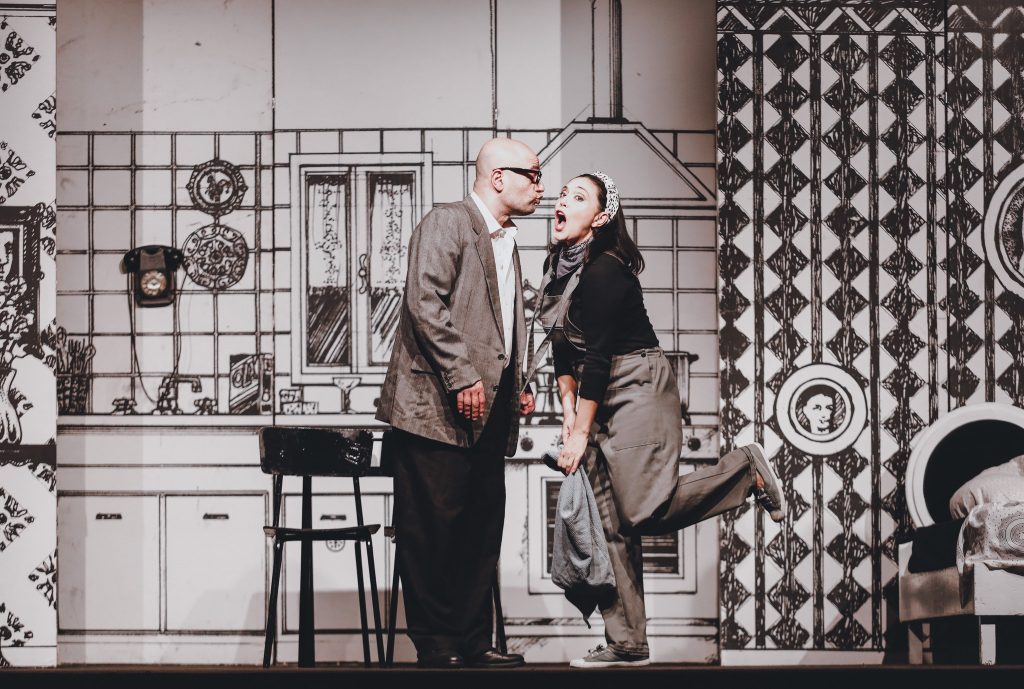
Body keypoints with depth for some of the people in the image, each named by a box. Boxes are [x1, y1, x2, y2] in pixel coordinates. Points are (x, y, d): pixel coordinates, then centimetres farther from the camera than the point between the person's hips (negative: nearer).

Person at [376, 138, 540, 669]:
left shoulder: (505, 242, 23)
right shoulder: (447, 222, -6)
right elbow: (426, 302, -17)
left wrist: (516, 386, 14)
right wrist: (462, 378, -21)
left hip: (488, 411, 9)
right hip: (437, 406, -9)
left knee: (481, 534, 8)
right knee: (432, 530, -5)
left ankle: (473, 645, 14)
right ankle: (435, 649, -1)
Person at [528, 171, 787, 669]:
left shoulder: (605, 271, -17)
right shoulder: (560, 267, 9)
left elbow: (598, 355, -19)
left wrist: (581, 433, -17)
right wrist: (568, 409, 3)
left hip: (638, 390, -8)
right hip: (599, 398, 8)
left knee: (642, 510, -17)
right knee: (608, 522, 3)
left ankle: (745, 470, 3)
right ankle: (626, 645, 6)